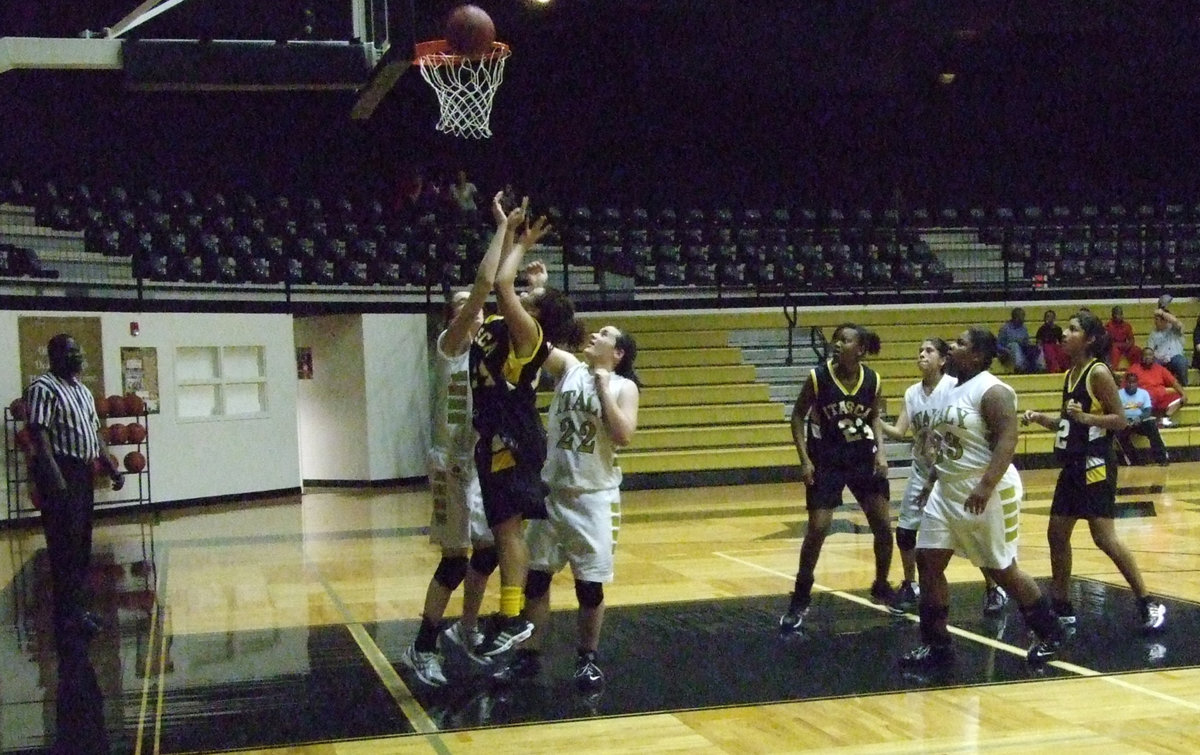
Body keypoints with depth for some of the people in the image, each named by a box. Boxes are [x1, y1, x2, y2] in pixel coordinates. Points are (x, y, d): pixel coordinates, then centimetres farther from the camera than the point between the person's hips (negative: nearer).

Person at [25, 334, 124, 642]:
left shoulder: (83, 390, 17)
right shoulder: (43, 388, -11)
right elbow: (39, 433, -20)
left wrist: (112, 468, 15)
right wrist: (53, 474, -30)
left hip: (83, 472, 9)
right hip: (61, 472, -9)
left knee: (82, 544, 13)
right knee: (65, 545, -6)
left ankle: (76, 608, 21)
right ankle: (67, 617, -2)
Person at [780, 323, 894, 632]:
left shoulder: (873, 380, -8)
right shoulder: (817, 377, -16)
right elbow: (798, 416, -7)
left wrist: (880, 451, -5)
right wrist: (805, 459, -13)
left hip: (863, 457, 3)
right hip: (826, 460, -3)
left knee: (883, 526, 5)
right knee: (817, 529, -5)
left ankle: (881, 587, 28)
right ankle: (800, 600, 9)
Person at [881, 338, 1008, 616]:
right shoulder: (912, 393, 3)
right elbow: (899, 433, -1)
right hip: (922, 472, 5)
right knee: (904, 531, 5)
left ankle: (993, 589, 14)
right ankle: (910, 586, 23)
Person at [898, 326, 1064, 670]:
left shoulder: (992, 391, -16)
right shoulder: (952, 390, 13)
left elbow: (1007, 440, -25)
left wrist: (986, 485, -34)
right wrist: (932, 480, 22)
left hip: (987, 493, -9)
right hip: (947, 491, 9)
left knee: (1002, 570, 2)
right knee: (927, 561, 2)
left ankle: (1050, 634, 22)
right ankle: (936, 645, 10)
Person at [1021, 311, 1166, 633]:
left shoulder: (1098, 372, -12)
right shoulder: (1071, 373, 12)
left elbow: (1120, 420, -14)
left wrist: (1085, 417, -27)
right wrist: (1041, 418, 7)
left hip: (1095, 464, -9)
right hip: (1073, 464, 9)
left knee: (1104, 537, -10)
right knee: (1057, 534, 10)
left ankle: (1149, 604, 1)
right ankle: (1061, 607, 20)